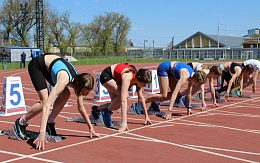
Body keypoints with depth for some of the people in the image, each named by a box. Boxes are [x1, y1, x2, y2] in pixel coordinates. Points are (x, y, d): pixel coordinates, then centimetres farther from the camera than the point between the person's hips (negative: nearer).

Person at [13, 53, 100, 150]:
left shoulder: (78, 80, -16)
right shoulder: (64, 80, -38)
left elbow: (81, 108, -1)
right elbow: (47, 105, -46)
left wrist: (90, 127, 0)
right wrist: (42, 133, -53)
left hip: (49, 65, 7)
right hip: (36, 65, -7)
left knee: (65, 95, -6)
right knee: (45, 101, -20)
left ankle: (50, 123, 8)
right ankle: (20, 123, 0)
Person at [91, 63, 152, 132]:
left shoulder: (138, 78, -17)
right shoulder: (127, 78, -39)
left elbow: (141, 98, -4)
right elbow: (123, 100, -45)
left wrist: (146, 116, 0)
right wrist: (124, 122, -49)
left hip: (115, 78, 7)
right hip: (106, 75, -7)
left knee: (116, 106, 2)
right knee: (124, 95, -29)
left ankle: (97, 109, 25)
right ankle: (107, 112, -8)